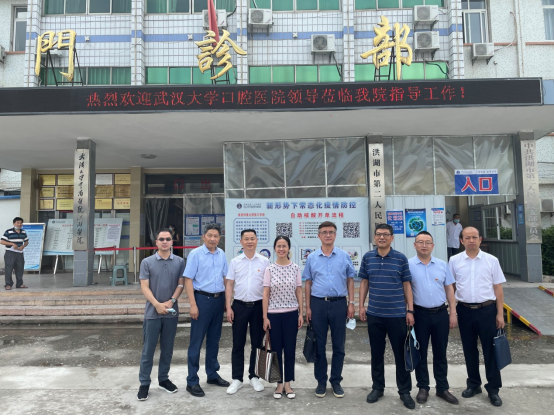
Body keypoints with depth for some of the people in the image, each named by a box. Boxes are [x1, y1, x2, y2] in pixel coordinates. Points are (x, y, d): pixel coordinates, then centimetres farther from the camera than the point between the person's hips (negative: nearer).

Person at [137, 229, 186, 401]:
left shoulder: (179, 262, 2)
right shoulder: (147, 262, -1)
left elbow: (181, 284, 2)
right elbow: (144, 287, -5)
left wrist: (171, 301, -12)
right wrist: (157, 304, -15)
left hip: (172, 312, 2)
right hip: (152, 313, -2)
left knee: (167, 349, 12)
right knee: (148, 350, 5)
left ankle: (163, 379, 27)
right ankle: (144, 383, 17)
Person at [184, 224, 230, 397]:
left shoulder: (221, 254, 6)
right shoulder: (195, 254, -9)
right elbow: (188, 280, -11)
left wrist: (227, 300, 9)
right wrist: (193, 305, -16)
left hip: (219, 299, 5)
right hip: (202, 299, -5)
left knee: (214, 339, 16)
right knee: (197, 341, 2)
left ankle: (212, 374, 30)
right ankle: (192, 381, 13)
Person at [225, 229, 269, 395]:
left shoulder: (264, 261, 0)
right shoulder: (235, 262, 2)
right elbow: (229, 285, 4)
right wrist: (228, 307, -3)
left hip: (258, 306, 0)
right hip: (239, 306, 0)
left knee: (257, 343, 9)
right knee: (238, 344, 7)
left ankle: (254, 377, 25)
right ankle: (237, 379, 19)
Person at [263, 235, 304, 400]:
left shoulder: (295, 268, 1)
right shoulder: (270, 269, -2)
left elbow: (299, 292, 4)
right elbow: (266, 294, -1)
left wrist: (301, 313, 0)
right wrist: (265, 317, -4)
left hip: (291, 314, 1)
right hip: (274, 314, 0)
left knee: (290, 349, 7)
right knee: (276, 349, 7)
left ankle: (288, 384, 22)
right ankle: (279, 383, 23)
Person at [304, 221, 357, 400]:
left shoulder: (344, 256, 2)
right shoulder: (312, 258, 3)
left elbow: (350, 280, 6)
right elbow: (308, 283, 6)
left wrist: (351, 303, -1)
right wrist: (308, 307, 1)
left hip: (339, 304, 0)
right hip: (318, 304, 0)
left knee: (339, 345, 8)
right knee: (319, 345, 8)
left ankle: (336, 381, 23)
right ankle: (321, 381, 22)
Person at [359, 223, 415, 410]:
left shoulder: (401, 258, -2)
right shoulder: (367, 258, 3)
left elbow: (407, 285, 0)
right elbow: (364, 282, 9)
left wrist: (410, 311, -3)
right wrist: (361, 305, 3)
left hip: (397, 314, -1)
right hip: (374, 314, 2)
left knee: (401, 354, 8)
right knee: (376, 353, 12)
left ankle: (405, 391, 24)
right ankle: (377, 387, 28)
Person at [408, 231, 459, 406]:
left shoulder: (442, 265, 5)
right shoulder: (409, 265, -5)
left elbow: (449, 289, 9)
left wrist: (453, 313, 4)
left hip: (441, 313, 3)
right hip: (420, 314, -2)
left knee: (440, 353, 13)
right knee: (420, 352, 9)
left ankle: (443, 388, 26)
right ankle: (423, 388, 23)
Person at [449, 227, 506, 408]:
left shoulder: (491, 260, -1)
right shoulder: (454, 261, 1)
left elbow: (498, 288, 2)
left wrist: (500, 314, -1)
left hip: (487, 310, -1)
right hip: (465, 311, 1)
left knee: (490, 350, 6)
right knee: (469, 350, 13)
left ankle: (493, 389, 20)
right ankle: (474, 384, 29)